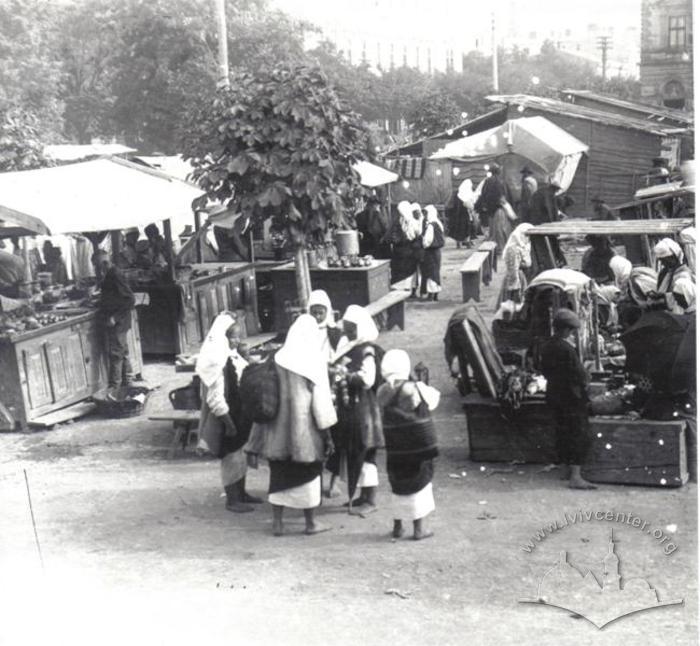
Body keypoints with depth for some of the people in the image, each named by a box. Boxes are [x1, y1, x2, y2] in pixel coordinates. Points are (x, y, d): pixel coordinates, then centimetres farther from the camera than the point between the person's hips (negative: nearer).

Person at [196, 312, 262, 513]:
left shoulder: (234, 357, 5)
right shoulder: (215, 361, -21)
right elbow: (215, 398, -22)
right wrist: (228, 423, -20)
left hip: (239, 414, 9)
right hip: (225, 418, -9)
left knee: (240, 453, 18)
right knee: (231, 456, 2)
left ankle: (241, 493, 32)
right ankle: (232, 499, 15)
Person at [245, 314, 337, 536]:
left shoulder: (278, 358, 2)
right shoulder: (315, 358, -9)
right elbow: (321, 397, -10)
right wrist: (327, 432, -4)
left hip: (278, 426, 3)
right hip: (305, 427, -3)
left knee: (280, 472, 12)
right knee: (308, 472, 9)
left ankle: (277, 522, 16)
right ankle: (310, 522, 16)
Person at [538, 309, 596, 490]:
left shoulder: (545, 347, 5)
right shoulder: (566, 349, -21)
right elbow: (580, 376, -21)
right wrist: (585, 380, -5)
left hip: (553, 394, 8)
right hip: (572, 397, -8)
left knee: (563, 433, 16)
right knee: (579, 435, -4)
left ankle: (568, 468, 27)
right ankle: (576, 477, -8)